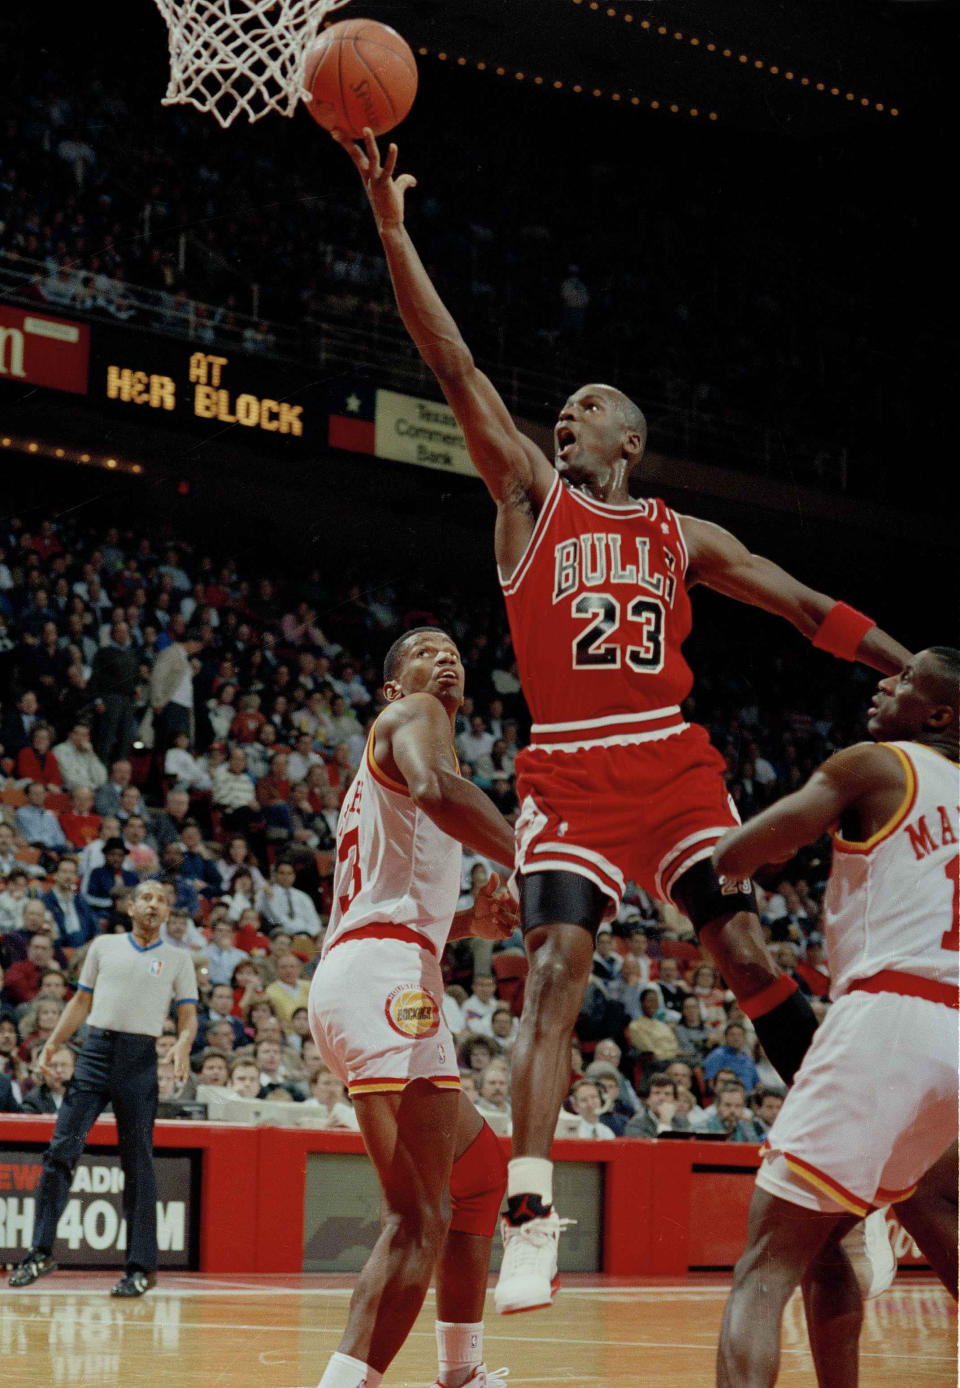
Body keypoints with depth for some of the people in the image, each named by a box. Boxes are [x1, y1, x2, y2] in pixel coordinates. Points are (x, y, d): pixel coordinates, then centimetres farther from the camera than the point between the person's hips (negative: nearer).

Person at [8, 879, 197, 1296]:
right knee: (61, 1149, -7)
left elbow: (188, 1016, 7)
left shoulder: (178, 960, 11)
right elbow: (81, 1002, 19)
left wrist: (183, 1044, -13)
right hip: (95, 1049, 2)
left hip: (141, 1058, -2)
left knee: (137, 1162, -2)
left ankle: (141, 1266, 2)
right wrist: (52, 1043, 9)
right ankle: (41, 1252, -2)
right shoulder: (104, 946, 15)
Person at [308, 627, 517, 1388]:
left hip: (357, 976, 11)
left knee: (479, 1167, 27)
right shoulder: (410, 716, 3)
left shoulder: (382, 764, 32)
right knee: (420, 1217, -21)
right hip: (386, 980, -11)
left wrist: (469, 922, 22)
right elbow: (434, 788, -22)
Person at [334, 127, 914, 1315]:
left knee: (749, 957, -4)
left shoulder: (684, 537, 13)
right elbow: (455, 368, 1)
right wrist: (392, 228, -7)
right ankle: (528, 1223, -22)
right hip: (569, 774, -2)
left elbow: (808, 608, 15)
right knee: (552, 973, -16)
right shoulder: (530, 495, 9)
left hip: (672, 763, 2)